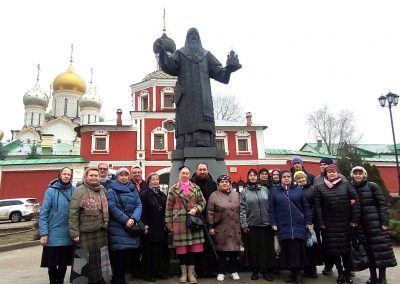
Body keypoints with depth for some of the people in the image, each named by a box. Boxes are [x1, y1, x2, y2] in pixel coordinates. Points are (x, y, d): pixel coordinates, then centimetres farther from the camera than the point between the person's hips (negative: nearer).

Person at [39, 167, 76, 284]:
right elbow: (43, 213, -8)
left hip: (68, 235, 3)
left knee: (64, 262, 15)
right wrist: (43, 233, -13)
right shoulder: (51, 191, -6)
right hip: (54, 234, -3)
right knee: (52, 263, 10)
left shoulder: (74, 191, 2)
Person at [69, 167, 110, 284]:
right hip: (86, 232, -5)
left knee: (101, 259, 15)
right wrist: (75, 233, -15)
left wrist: (107, 225, 12)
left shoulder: (103, 190, 10)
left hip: (102, 231, 5)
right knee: (89, 260, 7)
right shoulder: (80, 191, -8)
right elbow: (73, 214, -12)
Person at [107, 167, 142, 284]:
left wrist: (133, 219, -12)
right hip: (117, 227, -4)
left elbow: (139, 205, 5)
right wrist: (125, 220, -17)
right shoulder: (112, 190, 0)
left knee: (127, 253, 7)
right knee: (118, 254, -5)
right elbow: (112, 207, -11)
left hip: (131, 225, 4)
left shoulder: (133, 189, 13)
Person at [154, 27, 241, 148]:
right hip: (186, 96, -1)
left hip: (203, 96, 2)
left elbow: (219, 72, 12)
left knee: (204, 127, -11)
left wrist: (230, 66, -9)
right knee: (186, 124, -12)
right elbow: (170, 66, -1)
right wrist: (162, 52, -20)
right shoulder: (180, 54, 19)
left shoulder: (206, 55, 23)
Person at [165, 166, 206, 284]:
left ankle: (191, 273, 18)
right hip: (179, 222, -1)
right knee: (181, 248, 4)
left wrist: (196, 208, -10)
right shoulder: (173, 189, 3)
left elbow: (202, 202, 9)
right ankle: (184, 273, 20)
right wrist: (169, 222, 0)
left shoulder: (196, 188, 8)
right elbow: (169, 207, 3)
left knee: (193, 247, 3)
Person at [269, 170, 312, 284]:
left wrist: (308, 221, 1)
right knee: (287, 249, 4)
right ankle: (292, 271, 18)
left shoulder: (298, 189, 4)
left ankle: (298, 272, 12)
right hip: (283, 226, 1)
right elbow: (272, 209, 5)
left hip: (298, 224, 0)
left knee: (297, 249, -1)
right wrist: (273, 223, -1)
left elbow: (305, 207, 5)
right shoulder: (275, 191, 4)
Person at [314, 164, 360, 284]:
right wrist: (320, 223, -6)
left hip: (345, 223, 0)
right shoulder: (319, 187, 3)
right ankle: (340, 272, 19)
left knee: (346, 247, 6)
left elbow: (355, 202, -1)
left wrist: (355, 220, -6)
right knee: (333, 248, 4)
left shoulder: (346, 184, 2)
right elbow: (318, 206, -1)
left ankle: (347, 272, 21)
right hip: (329, 224, 1)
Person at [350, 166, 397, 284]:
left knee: (380, 249, -1)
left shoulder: (372, 186, -3)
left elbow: (382, 204, -5)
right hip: (361, 225, 3)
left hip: (376, 223, -3)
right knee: (368, 251, 8)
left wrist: (385, 222, -11)